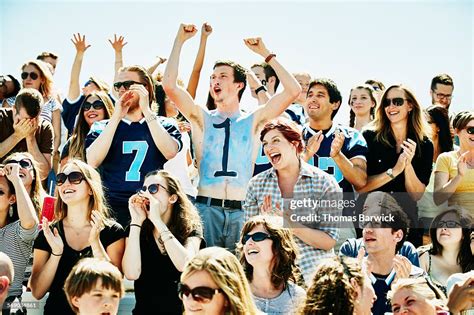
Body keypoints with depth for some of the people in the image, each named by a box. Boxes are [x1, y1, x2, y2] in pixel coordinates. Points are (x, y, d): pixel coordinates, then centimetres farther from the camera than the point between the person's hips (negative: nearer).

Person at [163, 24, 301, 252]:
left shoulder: (253, 121, 12)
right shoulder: (202, 119, 13)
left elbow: (293, 91, 4)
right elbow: (169, 85, 1)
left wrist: (266, 54, 5)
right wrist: (180, 41, 3)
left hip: (241, 210, 0)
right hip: (207, 208, 0)